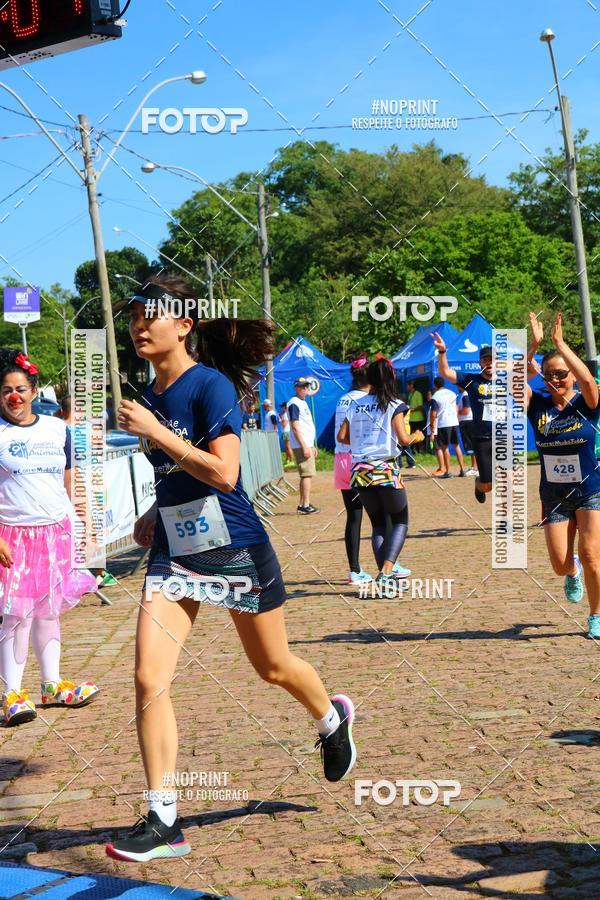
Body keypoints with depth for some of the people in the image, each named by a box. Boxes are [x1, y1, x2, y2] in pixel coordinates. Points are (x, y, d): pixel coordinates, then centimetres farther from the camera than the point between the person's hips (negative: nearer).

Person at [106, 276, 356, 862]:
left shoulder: (211, 385, -15)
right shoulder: (150, 395, 6)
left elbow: (223, 471, -27)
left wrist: (154, 432, -25)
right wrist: (157, 513, 12)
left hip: (235, 548, -6)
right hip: (173, 551, 6)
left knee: (273, 667, 14)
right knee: (149, 678, -10)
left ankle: (332, 719, 48)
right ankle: (163, 822, -3)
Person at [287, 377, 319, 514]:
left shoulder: (303, 403, 19)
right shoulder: (294, 403, -11)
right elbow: (295, 427, -18)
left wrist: (312, 446, 22)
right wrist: (304, 446, -22)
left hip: (307, 445, 10)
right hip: (301, 446, -10)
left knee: (306, 475, 11)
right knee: (307, 474, -11)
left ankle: (302, 505, 16)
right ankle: (306, 505, -11)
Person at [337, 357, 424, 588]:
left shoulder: (355, 405, 10)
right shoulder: (394, 406, -3)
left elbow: (342, 436, 8)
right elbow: (403, 440, -11)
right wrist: (417, 436, 10)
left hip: (360, 472, 4)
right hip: (386, 470, -4)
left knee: (378, 525, 15)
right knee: (400, 523, 8)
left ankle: (384, 574, 4)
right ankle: (386, 572, -11)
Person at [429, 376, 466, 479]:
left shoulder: (435, 397, -7)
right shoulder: (452, 393, 11)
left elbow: (433, 414, -9)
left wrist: (432, 426, 2)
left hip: (444, 424, -5)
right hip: (454, 422, 5)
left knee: (445, 447, 2)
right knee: (456, 446, 12)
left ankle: (447, 471, 1)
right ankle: (462, 469, 9)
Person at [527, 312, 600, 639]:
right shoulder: (539, 406, -1)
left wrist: (559, 343, -30)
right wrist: (534, 345, -27)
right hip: (553, 496, 3)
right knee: (560, 565, -1)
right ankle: (574, 571, 39)